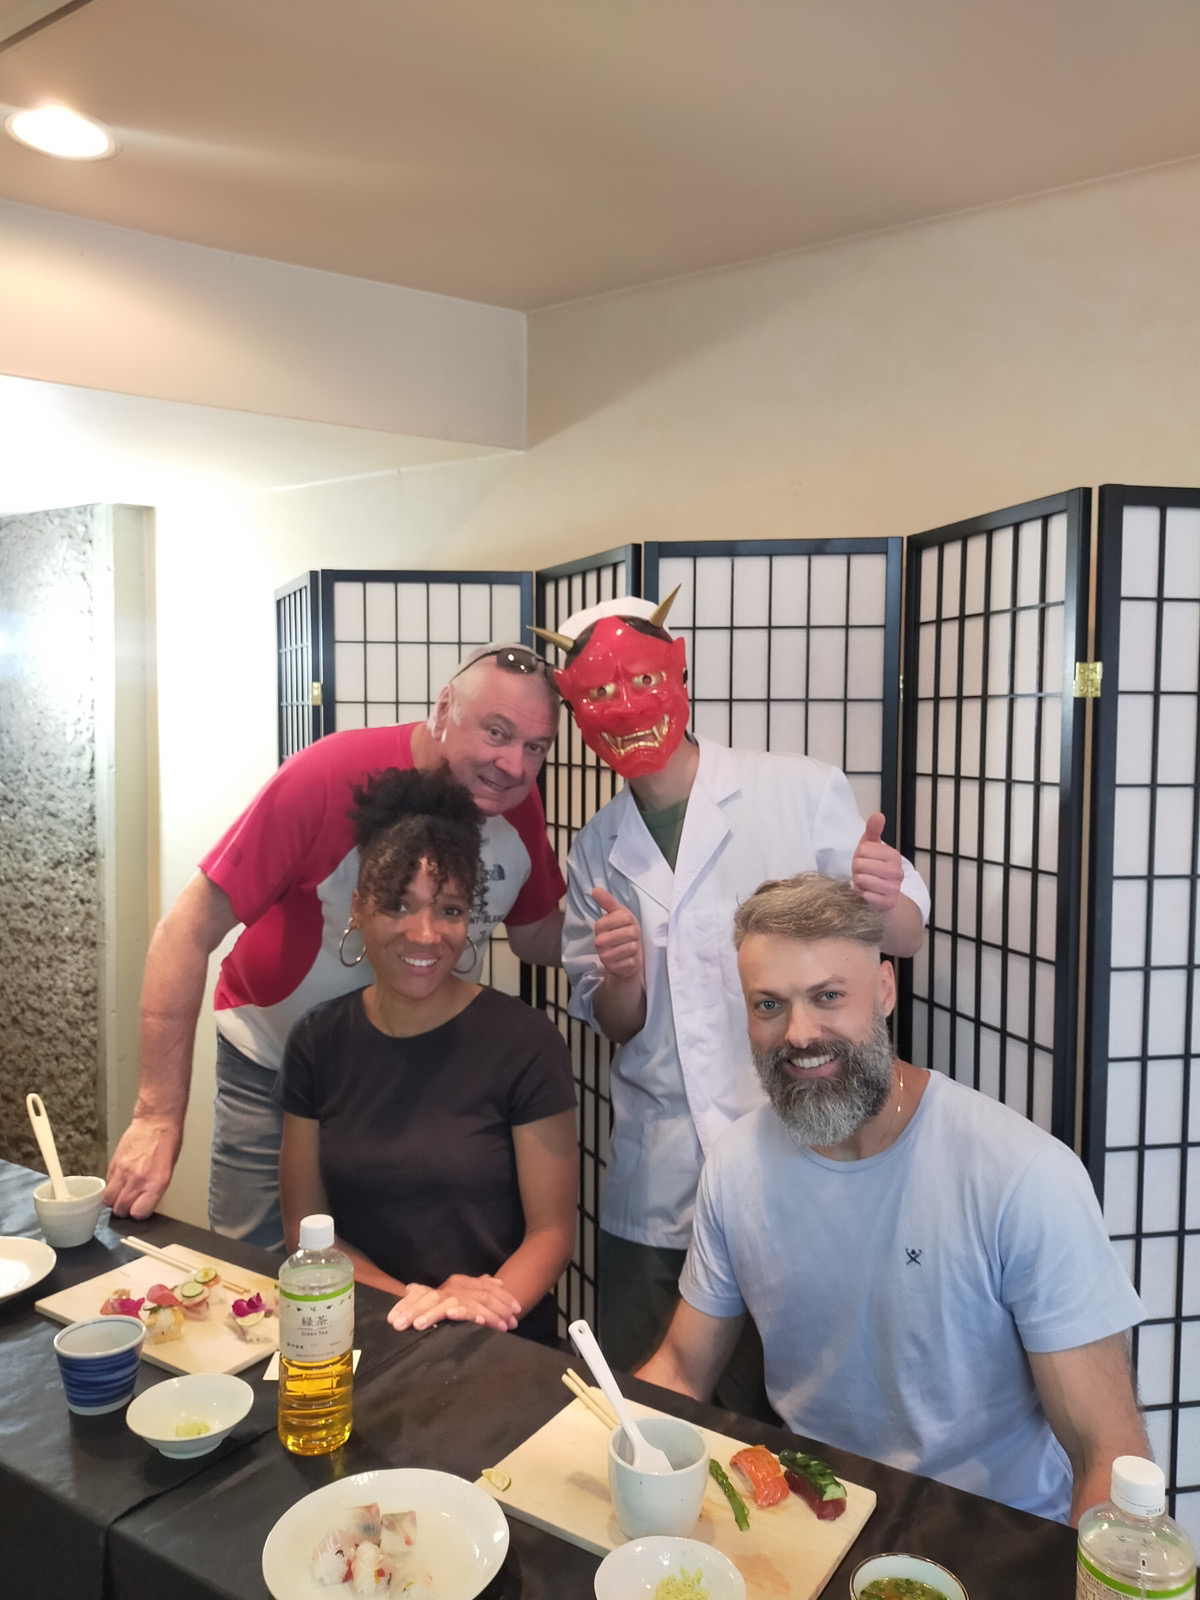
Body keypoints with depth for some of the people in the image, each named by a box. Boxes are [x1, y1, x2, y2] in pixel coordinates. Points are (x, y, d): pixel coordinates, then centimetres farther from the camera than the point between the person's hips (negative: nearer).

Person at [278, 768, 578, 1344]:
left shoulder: (524, 1041, -7)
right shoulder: (318, 1039, 3)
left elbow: (551, 1229, -4)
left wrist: (487, 1305, -22)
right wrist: (402, 1299, -11)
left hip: (500, 1348, -3)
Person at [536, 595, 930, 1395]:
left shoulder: (805, 791, -7)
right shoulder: (595, 851, 6)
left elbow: (907, 939, -1)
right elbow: (615, 1024, 11)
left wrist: (885, 896, -23)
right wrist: (621, 977, -12)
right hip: (655, 1194, 4)